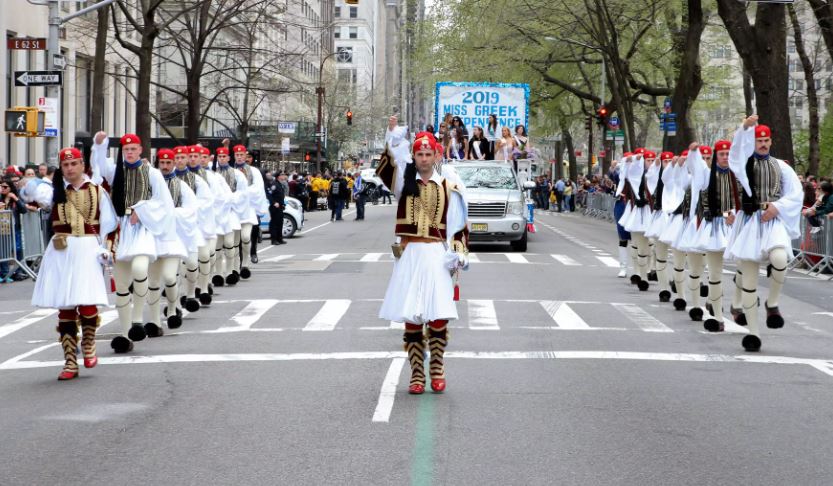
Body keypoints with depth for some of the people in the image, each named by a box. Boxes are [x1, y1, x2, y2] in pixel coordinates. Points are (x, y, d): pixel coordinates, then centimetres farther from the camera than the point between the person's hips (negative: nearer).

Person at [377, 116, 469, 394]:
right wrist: (393, 133, -28)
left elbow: (457, 227, 9)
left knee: (439, 317, -6)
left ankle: (437, 371, 7)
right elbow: (392, 160, -13)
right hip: (409, 255, 0)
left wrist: (458, 256, -2)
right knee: (411, 318, 0)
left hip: (436, 257, 0)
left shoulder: (448, 189, 8)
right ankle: (416, 374, 6)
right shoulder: (404, 181, 7)